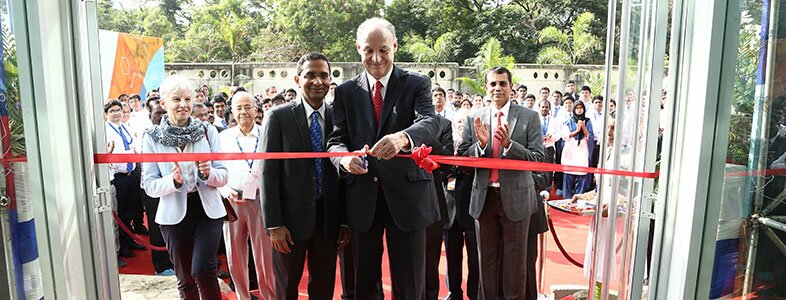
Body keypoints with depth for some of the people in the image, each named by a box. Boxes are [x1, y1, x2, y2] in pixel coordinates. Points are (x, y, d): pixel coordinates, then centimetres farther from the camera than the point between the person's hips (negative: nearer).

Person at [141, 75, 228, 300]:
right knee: (185, 280, 12)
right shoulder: (152, 138, -2)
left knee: (202, 270, -16)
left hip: (208, 211, -1)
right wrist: (173, 180, -22)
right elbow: (149, 186, -3)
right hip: (174, 215, 1)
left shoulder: (207, 131, 0)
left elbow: (223, 176, 0)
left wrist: (208, 173, -21)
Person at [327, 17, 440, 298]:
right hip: (362, 196, 2)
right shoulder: (345, 91, 8)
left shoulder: (417, 84, 1)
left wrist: (403, 137, -38)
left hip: (407, 193, -2)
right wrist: (344, 157, -22)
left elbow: (430, 123, -16)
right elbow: (336, 139, 2)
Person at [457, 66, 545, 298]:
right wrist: (481, 143, -19)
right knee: (487, 259, 15)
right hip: (484, 198, 2)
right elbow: (462, 158, -1)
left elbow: (539, 158, -9)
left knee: (514, 260, 11)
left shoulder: (529, 117, -2)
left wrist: (509, 144, -23)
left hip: (516, 198, -2)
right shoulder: (474, 119, 4)